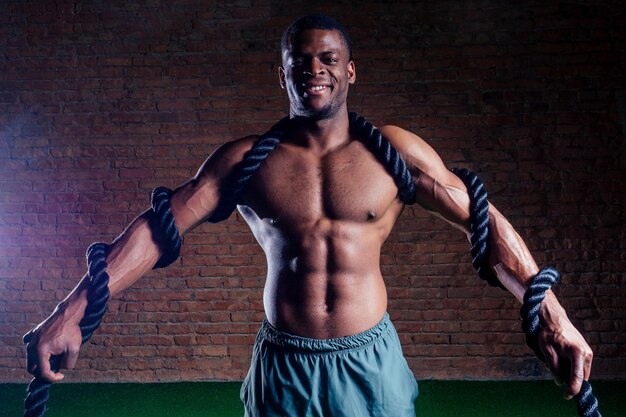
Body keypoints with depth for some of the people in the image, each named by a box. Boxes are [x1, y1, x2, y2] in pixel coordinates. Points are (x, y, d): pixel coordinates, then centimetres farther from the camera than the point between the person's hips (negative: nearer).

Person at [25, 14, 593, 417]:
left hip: (370, 361, 0)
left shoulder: (394, 151, -1)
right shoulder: (246, 158, 0)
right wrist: (73, 311, -10)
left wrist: (553, 318, -8)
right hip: (284, 366, 0)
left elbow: (486, 225, -1)